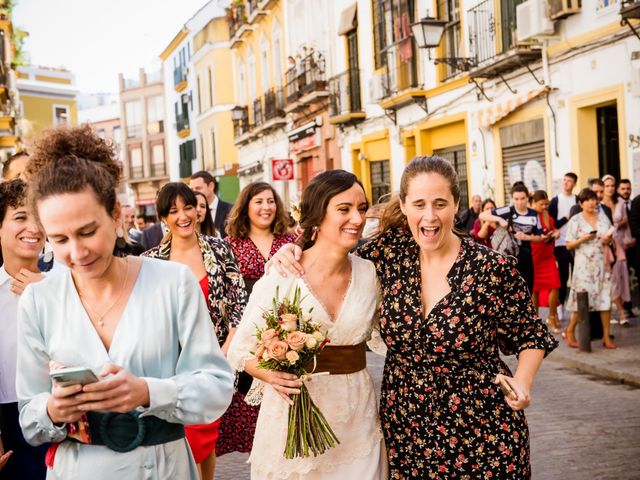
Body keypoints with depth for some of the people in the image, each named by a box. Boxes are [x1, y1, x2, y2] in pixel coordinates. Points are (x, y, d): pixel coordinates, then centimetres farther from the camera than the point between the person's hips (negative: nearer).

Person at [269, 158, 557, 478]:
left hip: (482, 434, -3)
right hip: (404, 428, 3)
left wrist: (522, 383, -15)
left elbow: (531, 336, 1)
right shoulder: (391, 250, -5)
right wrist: (291, 254, -5)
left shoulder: (493, 268, -13)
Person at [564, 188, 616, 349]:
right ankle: (570, 331, 16)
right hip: (584, 265, -4)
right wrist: (582, 239, -18)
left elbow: (611, 240, 15)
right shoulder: (575, 220, -1)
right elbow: (569, 245, -2)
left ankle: (606, 336, 7)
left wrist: (609, 239, -7)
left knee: (605, 298, 0)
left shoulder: (603, 217, 10)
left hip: (602, 264, 4)